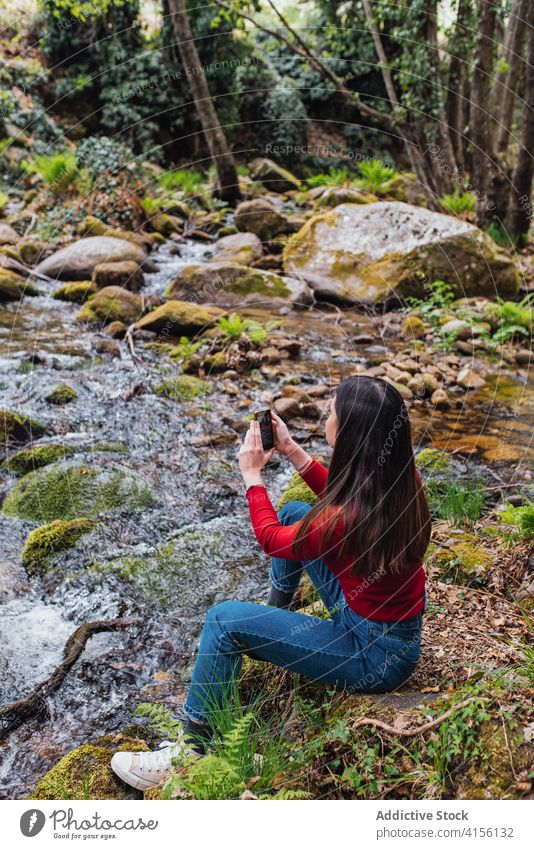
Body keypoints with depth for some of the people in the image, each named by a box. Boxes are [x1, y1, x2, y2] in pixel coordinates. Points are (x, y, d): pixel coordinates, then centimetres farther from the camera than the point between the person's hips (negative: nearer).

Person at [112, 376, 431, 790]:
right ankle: (276, 613, 37)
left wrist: (252, 475, -1)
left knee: (224, 620, -8)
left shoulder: (348, 519, -34)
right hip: (398, 624, 8)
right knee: (294, 512, 14)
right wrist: (291, 449, 4)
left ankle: (191, 751, 8)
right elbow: (337, 494, 10)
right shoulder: (401, 477, -13)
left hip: (375, 655, -8)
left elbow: (271, 539, -13)